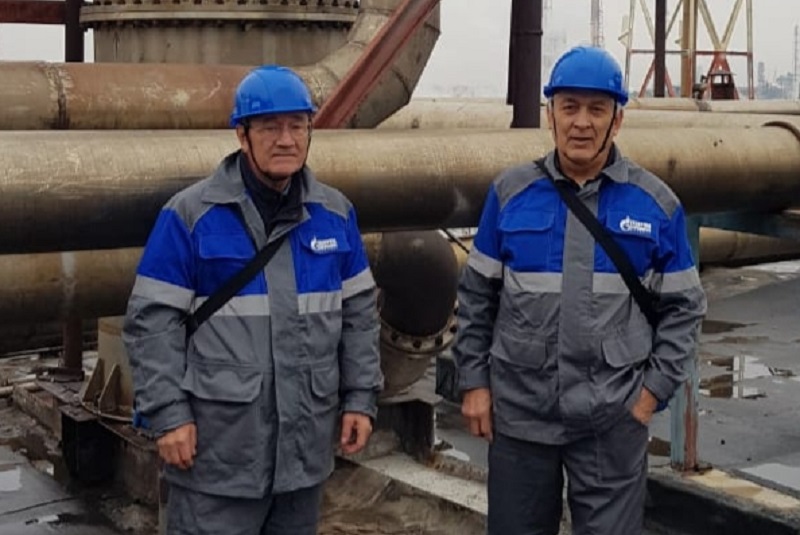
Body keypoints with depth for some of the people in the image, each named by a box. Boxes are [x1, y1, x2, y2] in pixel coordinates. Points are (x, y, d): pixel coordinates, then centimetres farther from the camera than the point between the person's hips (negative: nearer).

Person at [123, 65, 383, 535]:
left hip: (307, 438, 4)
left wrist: (361, 397, 6)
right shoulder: (190, 214, -7)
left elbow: (359, 313, 12)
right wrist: (168, 415, -11)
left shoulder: (335, 213, 6)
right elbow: (153, 320, -7)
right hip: (218, 443, -4)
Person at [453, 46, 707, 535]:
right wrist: (474, 382, 2)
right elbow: (477, 296, 5)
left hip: (614, 418, -1)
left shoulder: (657, 203, -1)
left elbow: (683, 306, 4)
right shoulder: (511, 193, 0)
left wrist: (654, 389, -3)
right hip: (519, 410, 1)